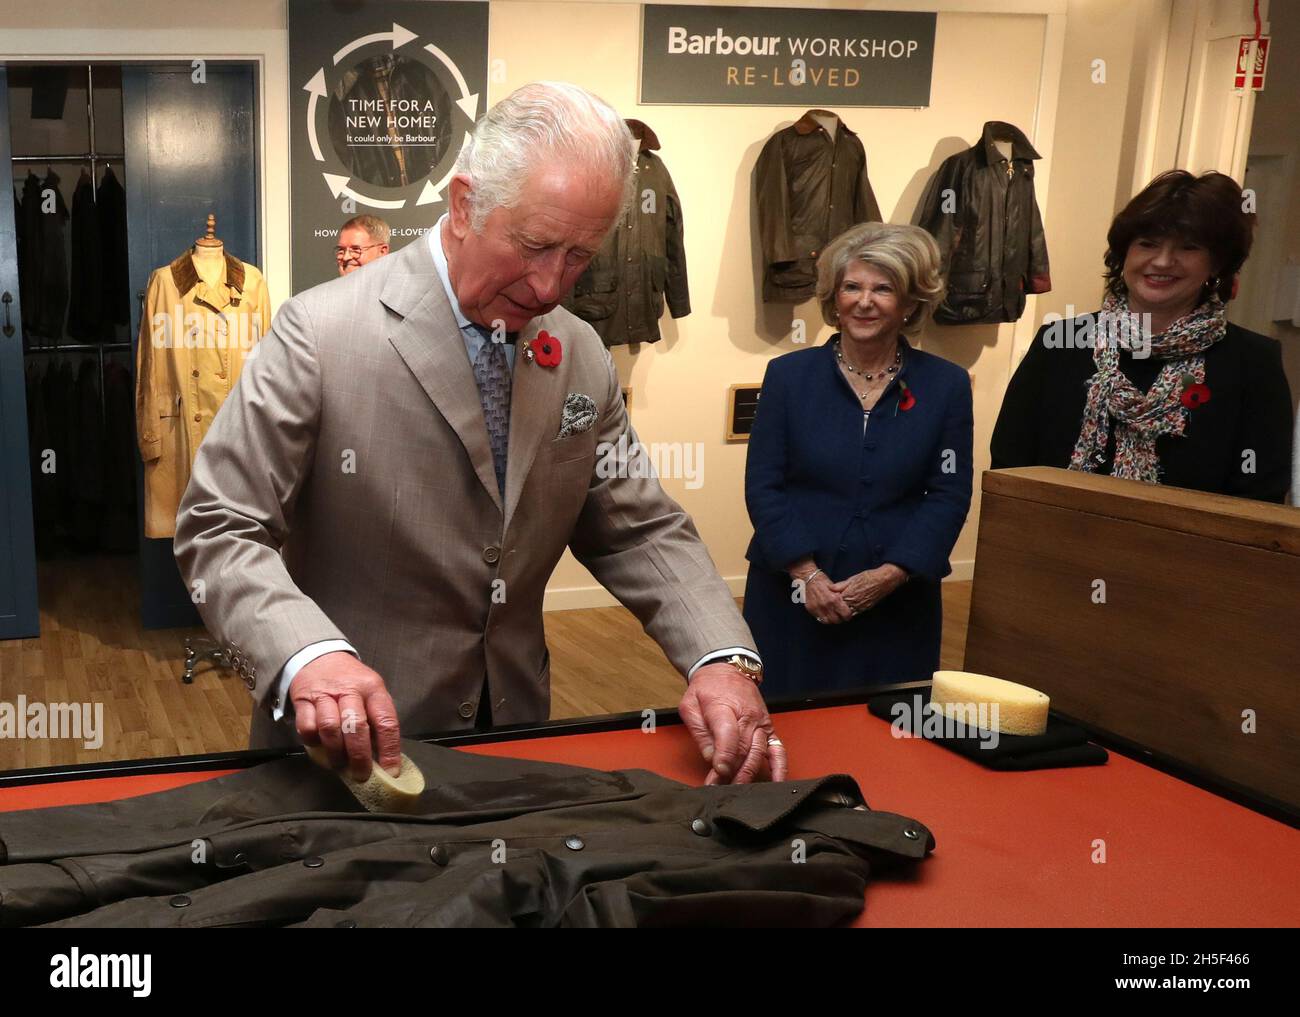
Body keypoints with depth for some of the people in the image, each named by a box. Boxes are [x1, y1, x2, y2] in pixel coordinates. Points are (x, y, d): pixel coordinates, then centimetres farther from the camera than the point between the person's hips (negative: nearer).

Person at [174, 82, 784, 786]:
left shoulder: (583, 359, 2)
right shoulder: (320, 332, -14)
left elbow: (640, 532, 5)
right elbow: (218, 530, -13)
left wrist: (721, 661, -12)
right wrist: (309, 656, -32)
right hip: (347, 750, -3)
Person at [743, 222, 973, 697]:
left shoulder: (946, 385, 2)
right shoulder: (788, 374, 1)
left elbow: (949, 496, 0)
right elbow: (762, 485, -2)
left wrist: (890, 575, -12)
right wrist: (807, 573, -12)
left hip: (896, 602, 1)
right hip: (792, 594, 0)